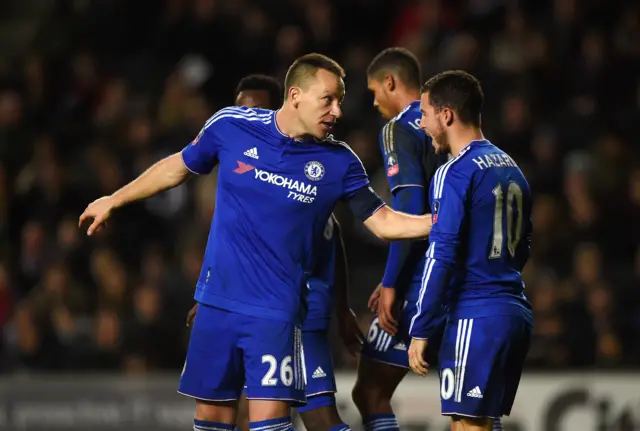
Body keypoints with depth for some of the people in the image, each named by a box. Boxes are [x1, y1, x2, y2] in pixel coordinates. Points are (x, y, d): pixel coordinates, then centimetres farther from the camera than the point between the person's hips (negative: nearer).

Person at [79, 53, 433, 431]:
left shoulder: (340, 161, -5)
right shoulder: (231, 126, -4)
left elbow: (383, 222, 0)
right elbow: (178, 167, 12)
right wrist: (113, 201, 22)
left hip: (276, 311, -2)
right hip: (217, 301, 2)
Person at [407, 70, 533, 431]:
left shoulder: (454, 174, -10)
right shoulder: (511, 168, 15)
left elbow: (442, 257, -16)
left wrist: (420, 331, -13)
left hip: (476, 317, -8)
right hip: (517, 313, 9)